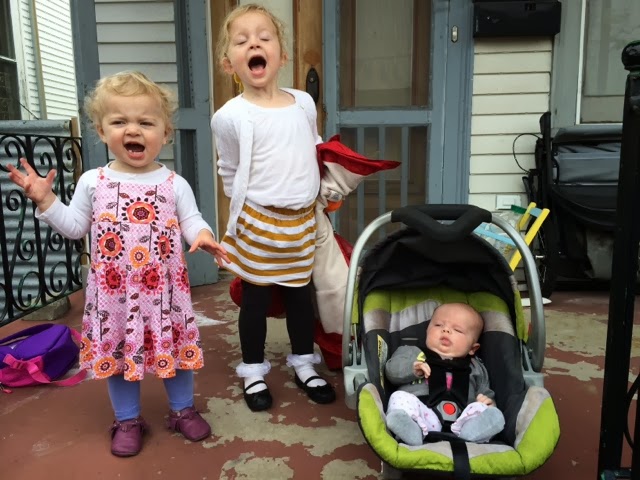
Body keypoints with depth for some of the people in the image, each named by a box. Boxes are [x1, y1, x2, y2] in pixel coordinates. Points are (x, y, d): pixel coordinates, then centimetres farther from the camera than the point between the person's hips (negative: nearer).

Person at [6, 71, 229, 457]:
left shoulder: (174, 184, -3)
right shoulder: (93, 182, 1)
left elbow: (191, 220, -4)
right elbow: (75, 226, 7)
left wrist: (202, 235, -25)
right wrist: (45, 200, -3)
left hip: (163, 287, -1)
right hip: (114, 289, 1)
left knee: (173, 346, 11)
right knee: (117, 349, 12)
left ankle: (183, 410, 32)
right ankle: (128, 420, 32)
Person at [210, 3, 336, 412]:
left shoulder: (304, 103, 2)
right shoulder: (232, 116, -12)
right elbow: (231, 175, -2)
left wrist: (322, 195, 11)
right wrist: (250, 212, 1)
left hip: (304, 221, 4)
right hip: (259, 223, -4)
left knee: (301, 294, 16)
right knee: (256, 299, 8)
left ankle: (304, 364, 34)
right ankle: (253, 372, 28)